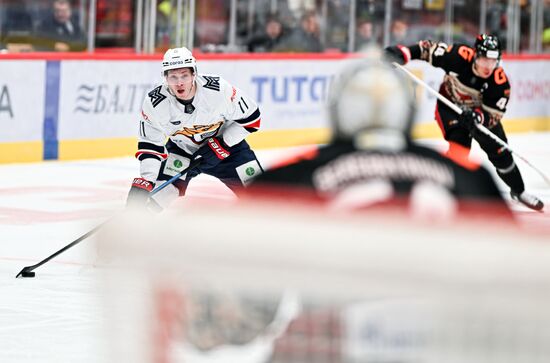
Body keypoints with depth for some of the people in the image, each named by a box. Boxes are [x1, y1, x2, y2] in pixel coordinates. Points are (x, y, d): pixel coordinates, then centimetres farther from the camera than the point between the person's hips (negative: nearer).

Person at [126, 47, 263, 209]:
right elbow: (149, 143, -17)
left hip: (225, 145, 0)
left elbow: (250, 117, -16)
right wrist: (146, 180, -28)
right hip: (182, 149, 0)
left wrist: (223, 144, -21)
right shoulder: (155, 103, -26)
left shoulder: (219, 89, -30)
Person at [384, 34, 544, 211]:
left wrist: (478, 116, -46)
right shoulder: (459, 56, -33)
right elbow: (429, 50, -20)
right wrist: (403, 52, -30)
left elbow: (493, 115, -26)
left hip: (481, 111, 2)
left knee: (500, 152, 4)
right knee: (459, 145, -24)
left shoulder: (500, 82, -29)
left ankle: (518, 191, 26)